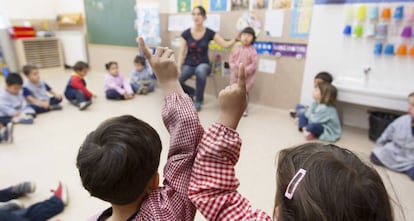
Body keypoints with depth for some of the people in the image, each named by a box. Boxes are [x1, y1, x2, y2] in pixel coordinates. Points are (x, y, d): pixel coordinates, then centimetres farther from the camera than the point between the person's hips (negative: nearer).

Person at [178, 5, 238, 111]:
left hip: (203, 64, -1)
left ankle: (198, 101, -16)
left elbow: (225, 44, -9)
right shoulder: (186, 33, -2)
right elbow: (182, 53, -1)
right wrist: (178, 68, -12)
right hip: (188, 64, 1)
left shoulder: (209, 33, -3)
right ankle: (191, 91, 10)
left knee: (200, 71, -41)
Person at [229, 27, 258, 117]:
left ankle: (244, 109, 19)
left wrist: (245, 71, -19)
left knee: (244, 92, 5)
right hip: (235, 74, 4)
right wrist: (234, 69, -10)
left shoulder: (252, 50, -10)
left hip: (247, 76, -4)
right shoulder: (236, 48, 2)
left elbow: (254, 64, -12)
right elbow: (231, 59, 4)